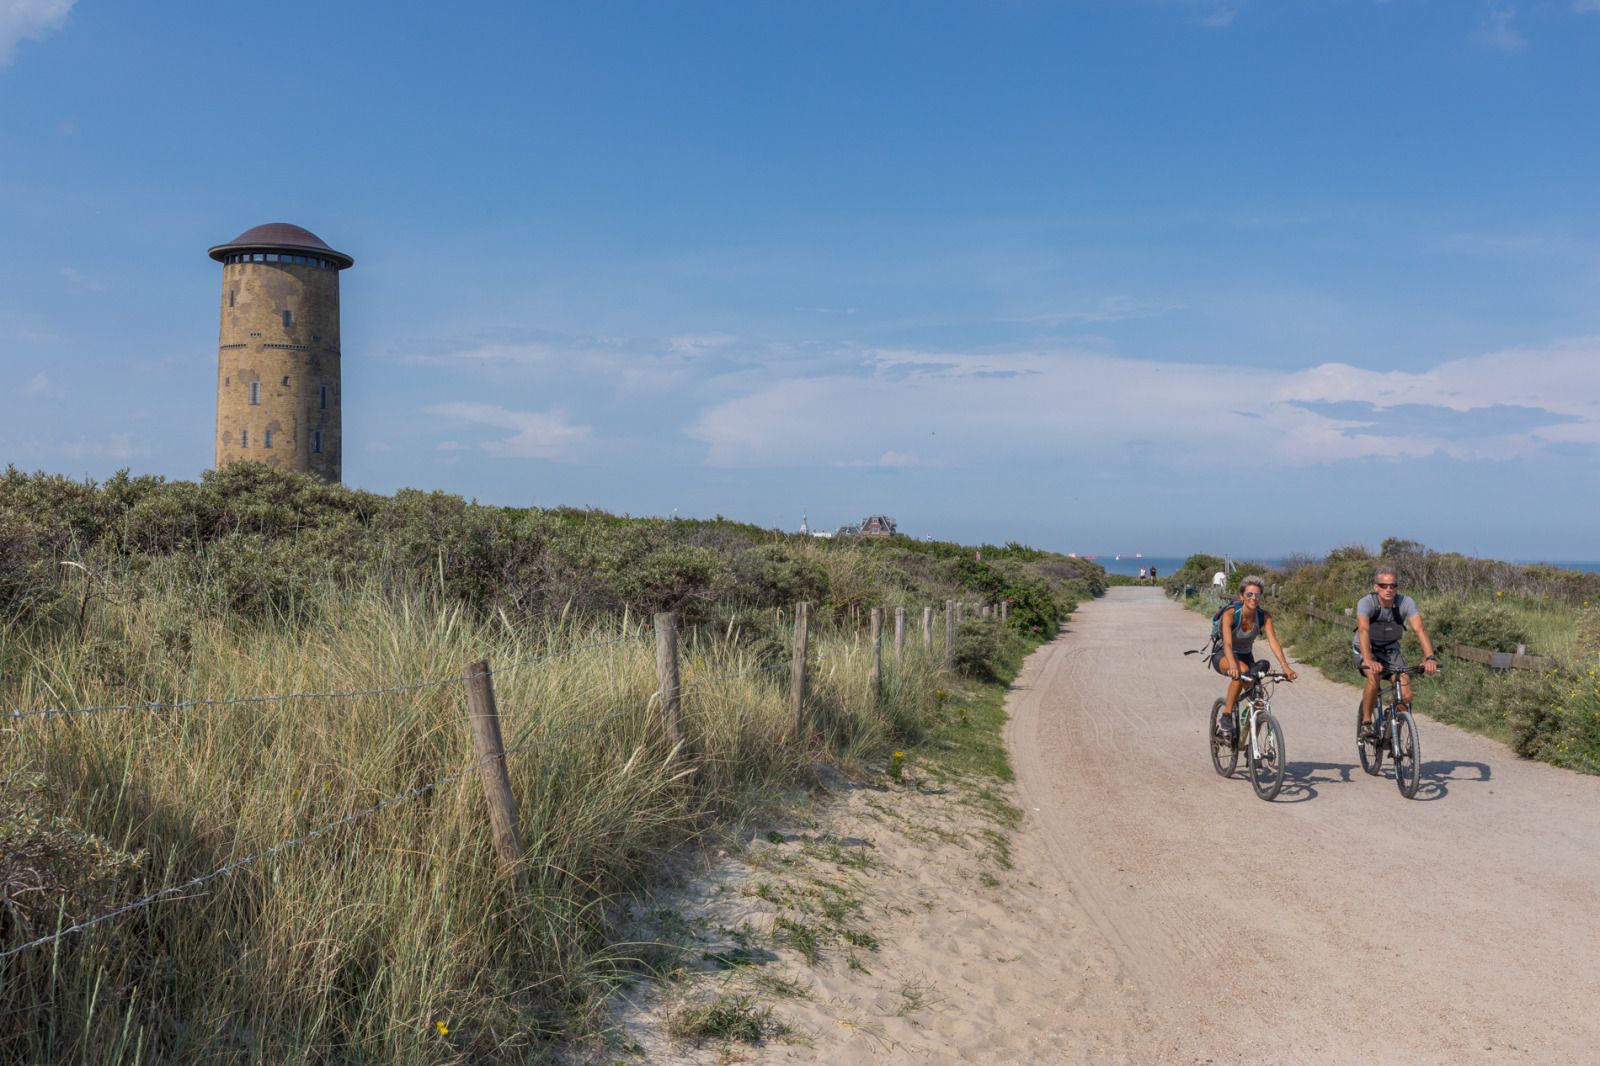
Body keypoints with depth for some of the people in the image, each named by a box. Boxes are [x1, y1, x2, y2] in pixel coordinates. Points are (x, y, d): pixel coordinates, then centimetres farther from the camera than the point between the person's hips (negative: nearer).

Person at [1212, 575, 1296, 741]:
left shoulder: (1264, 616, -16)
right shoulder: (1230, 614, -27)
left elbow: (1273, 641, -26)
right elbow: (1227, 643, -39)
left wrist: (1285, 666, -41)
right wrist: (1233, 665, -57)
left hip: (1246, 655, 4)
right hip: (1223, 656, -4)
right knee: (1242, 670, -38)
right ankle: (1226, 716, -26)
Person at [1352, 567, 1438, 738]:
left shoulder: (1406, 602, -22)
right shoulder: (1366, 602, -28)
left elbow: (1419, 629, -33)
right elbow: (1363, 630, -42)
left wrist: (1430, 657, -48)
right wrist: (1368, 660, -58)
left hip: (1390, 649, 3)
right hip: (1366, 648, -3)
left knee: (1406, 696, -13)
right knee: (1374, 677, -32)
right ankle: (1366, 722, -12)